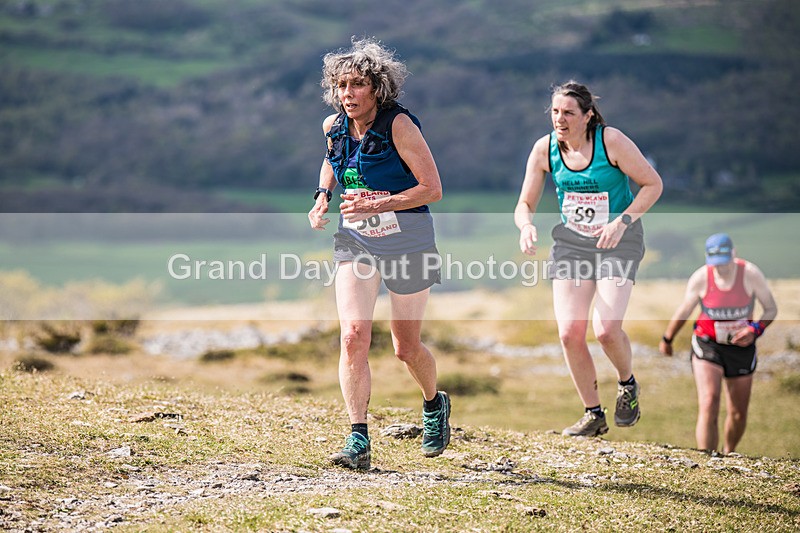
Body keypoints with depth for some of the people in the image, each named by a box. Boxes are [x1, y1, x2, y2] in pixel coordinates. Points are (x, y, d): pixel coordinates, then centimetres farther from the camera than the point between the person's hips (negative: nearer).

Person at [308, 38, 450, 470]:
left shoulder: (398, 125, -17)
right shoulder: (333, 126, -1)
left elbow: (432, 188, -19)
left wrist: (376, 206, -27)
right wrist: (322, 196, 5)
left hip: (407, 243, -4)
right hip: (355, 241, 4)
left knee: (406, 347, 8)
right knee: (353, 336, -15)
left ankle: (434, 404, 40)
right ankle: (358, 441, -14)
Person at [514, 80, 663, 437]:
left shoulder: (611, 141, -16)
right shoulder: (545, 149, -5)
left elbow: (653, 184, -8)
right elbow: (525, 204, 3)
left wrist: (621, 222, -20)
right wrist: (526, 226, -21)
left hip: (618, 240, -4)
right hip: (571, 241, 4)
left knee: (606, 329, -20)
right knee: (569, 332, -8)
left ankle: (628, 385, 14)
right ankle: (593, 415, 9)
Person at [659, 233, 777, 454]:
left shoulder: (751, 274, -16)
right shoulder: (700, 278, -16)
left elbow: (771, 309, -4)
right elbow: (683, 312, 2)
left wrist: (755, 330, -22)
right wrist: (667, 339, 14)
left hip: (741, 347, 2)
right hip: (707, 345, -2)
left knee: (738, 414, 12)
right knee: (708, 406, -21)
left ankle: (728, 454, 41)